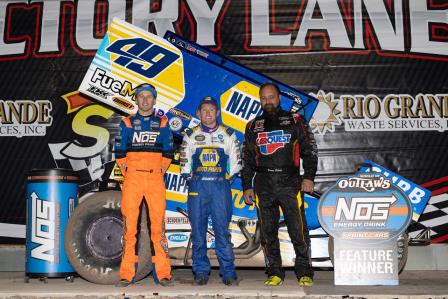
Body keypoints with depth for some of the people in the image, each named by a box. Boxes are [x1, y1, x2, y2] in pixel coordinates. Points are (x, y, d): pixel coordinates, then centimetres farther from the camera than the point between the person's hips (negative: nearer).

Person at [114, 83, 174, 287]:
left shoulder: (162, 123, 12)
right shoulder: (127, 123, 11)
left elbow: (168, 153, 11)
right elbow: (119, 152, 8)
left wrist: (161, 171, 2)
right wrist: (127, 173, 1)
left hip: (156, 179, 0)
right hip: (132, 178, 0)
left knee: (158, 225, -2)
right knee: (129, 224, -3)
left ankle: (163, 273, 3)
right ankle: (127, 274, 3)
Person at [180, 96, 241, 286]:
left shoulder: (228, 134, 11)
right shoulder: (191, 135, 12)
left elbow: (236, 161, 11)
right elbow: (184, 161, 13)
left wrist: (228, 179, 3)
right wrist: (190, 180, 4)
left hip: (220, 186, -1)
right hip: (197, 186, 1)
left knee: (222, 230, -3)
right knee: (198, 230, 3)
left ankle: (228, 272, 4)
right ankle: (201, 272, 12)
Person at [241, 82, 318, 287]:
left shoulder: (295, 121, 9)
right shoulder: (253, 126, 16)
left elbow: (309, 150, 4)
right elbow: (247, 159, 17)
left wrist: (308, 176, -8)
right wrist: (246, 187, 11)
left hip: (290, 183, -2)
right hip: (263, 185, 3)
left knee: (298, 230, -5)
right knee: (268, 231, 4)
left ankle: (304, 272, 8)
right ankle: (274, 272, 15)